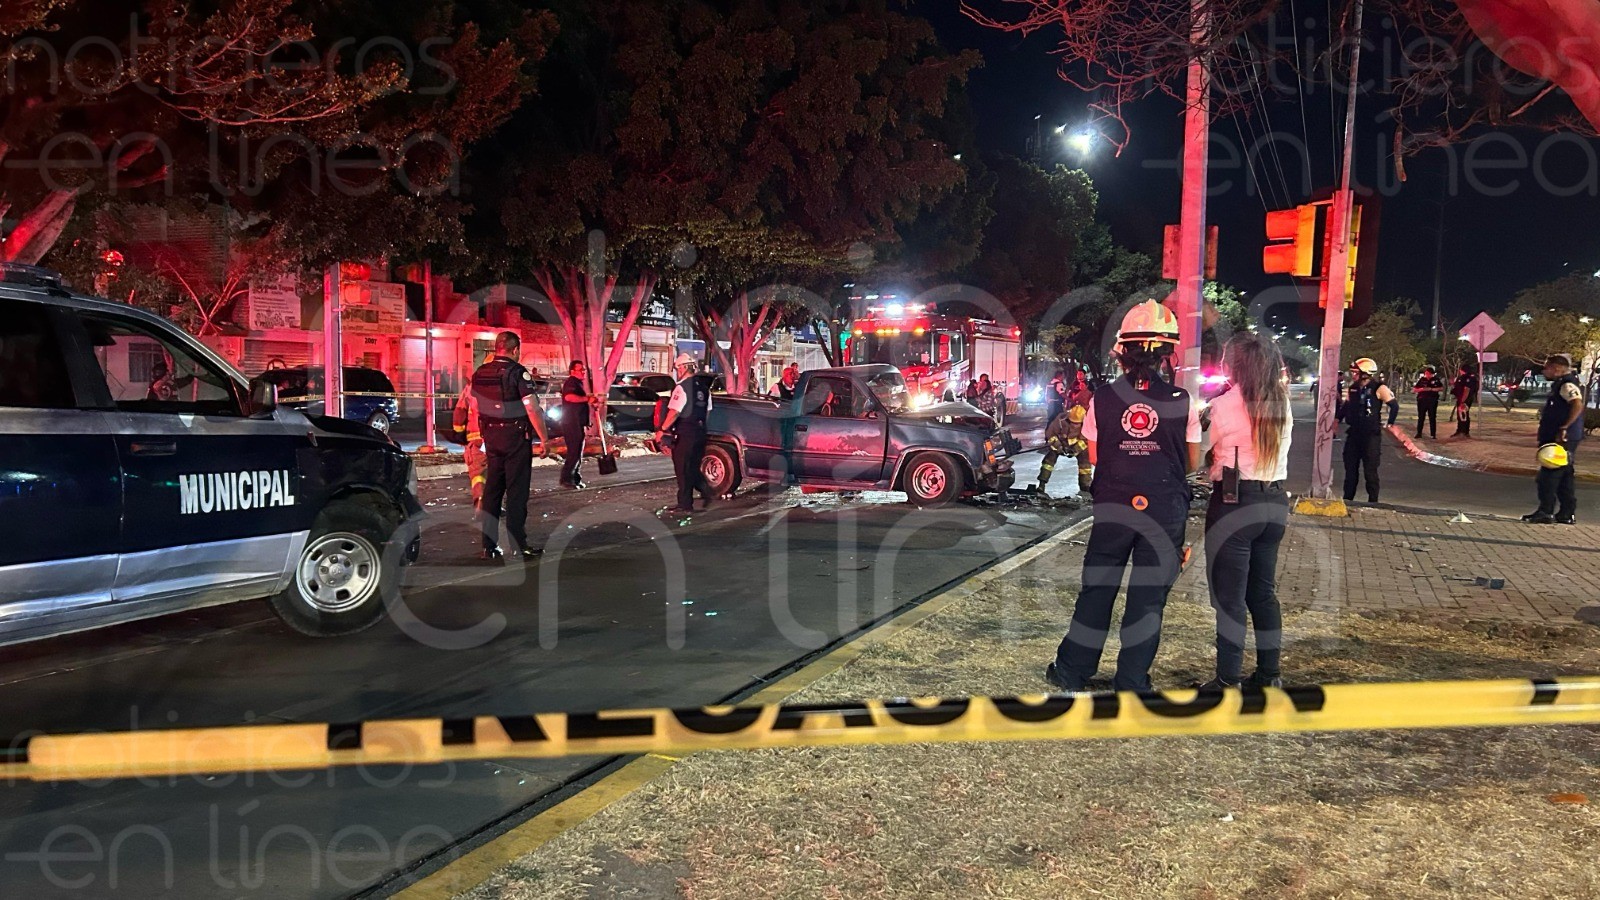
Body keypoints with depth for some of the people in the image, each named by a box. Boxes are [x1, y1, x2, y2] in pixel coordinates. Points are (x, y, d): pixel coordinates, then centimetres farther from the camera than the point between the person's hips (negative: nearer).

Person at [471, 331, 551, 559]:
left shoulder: (479, 374, 8)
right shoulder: (518, 372, -12)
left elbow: (476, 407, 14)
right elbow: (532, 409, -16)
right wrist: (544, 439, -12)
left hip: (491, 436, 6)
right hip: (515, 436, -6)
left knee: (492, 489, 11)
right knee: (516, 490, -3)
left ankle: (489, 546, 13)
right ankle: (517, 546, -3)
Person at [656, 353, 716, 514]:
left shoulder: (683, 387, -15)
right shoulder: (703, 386, 10)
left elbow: (674, 411, -21)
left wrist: (662, 430, -15)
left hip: (684, 434, -8)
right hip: (700, 432, 8)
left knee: (682, 470, 1)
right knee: (693, 468, 19)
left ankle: (685, 504, 4)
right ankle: (708, 493, 8)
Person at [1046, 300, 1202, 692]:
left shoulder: (1103, 399, -6)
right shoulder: (1182, 402, -8)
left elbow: (1094, 457, 4)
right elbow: (1192, 462, 1)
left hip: (1113, 508, 1)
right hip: (1165, 510, -1)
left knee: (1097, 589, 14)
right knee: (1148, 597, 8)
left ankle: (1072, 671, 22)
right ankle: (1132, 683, 14)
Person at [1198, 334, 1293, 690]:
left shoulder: (1224, 404, -12)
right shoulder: (1282, 406, 7)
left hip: (1234, 502, -6)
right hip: (1275, 503, 7)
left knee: (1230, 597, 0)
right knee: (1263, 592, 16)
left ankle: (1229, 681, 4)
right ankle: (1270, 674, 23)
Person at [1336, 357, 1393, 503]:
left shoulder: (1379, 389, -11)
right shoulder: (1353, 388, 8)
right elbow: (1345, 406, 21)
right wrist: (1337, 419, 15)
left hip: (1371, 434, -6)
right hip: (1354, 432, 6)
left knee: (1370, 469, -1)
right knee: (1350, 467, 11)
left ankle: (1373, 501, 8)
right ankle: (1347, 498, 20)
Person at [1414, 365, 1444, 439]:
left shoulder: (1436, 380, 5)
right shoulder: (1421, 380, 8)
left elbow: (1441, 388, 0)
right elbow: (1414, 389, 9)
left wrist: (1431, 389, -11)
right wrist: (1421, 389, -10)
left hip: (1432, 401, -1)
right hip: (1422, 400, 1)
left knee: (1432, 418, 0)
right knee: (1421, 417, 4)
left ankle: (1433, 434, 4)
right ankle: (1419, 433, 8)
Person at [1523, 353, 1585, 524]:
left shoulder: (1567, 384, -15)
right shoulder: (1561, 384, 18)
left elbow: (1578, 405, -30)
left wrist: (1564, 428, -30)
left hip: (1562, 438, -11)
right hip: (1562, 439, 11)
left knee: (1549, 475, -9)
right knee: (1565, 476, 13)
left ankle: (1546, 512, -8)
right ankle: (1568, 513, 17)